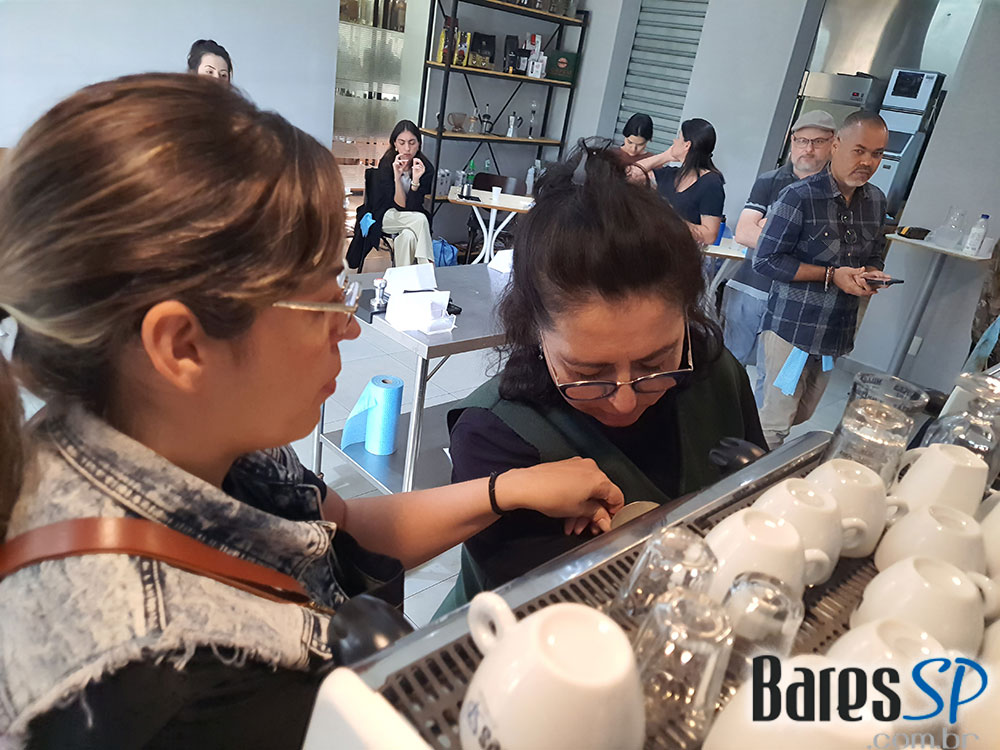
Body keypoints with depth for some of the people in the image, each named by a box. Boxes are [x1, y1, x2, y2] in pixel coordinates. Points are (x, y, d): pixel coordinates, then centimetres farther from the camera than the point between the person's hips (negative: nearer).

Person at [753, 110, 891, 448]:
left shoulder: (876, 201, 10)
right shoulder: (798, 197, -13)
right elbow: (766, 260, -15)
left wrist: (872, 274, -2)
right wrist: (832, 275, -18)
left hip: (836, 331, 7)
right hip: (791, 327, -7)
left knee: (801, 422, 14)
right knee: (775, 423, -4)